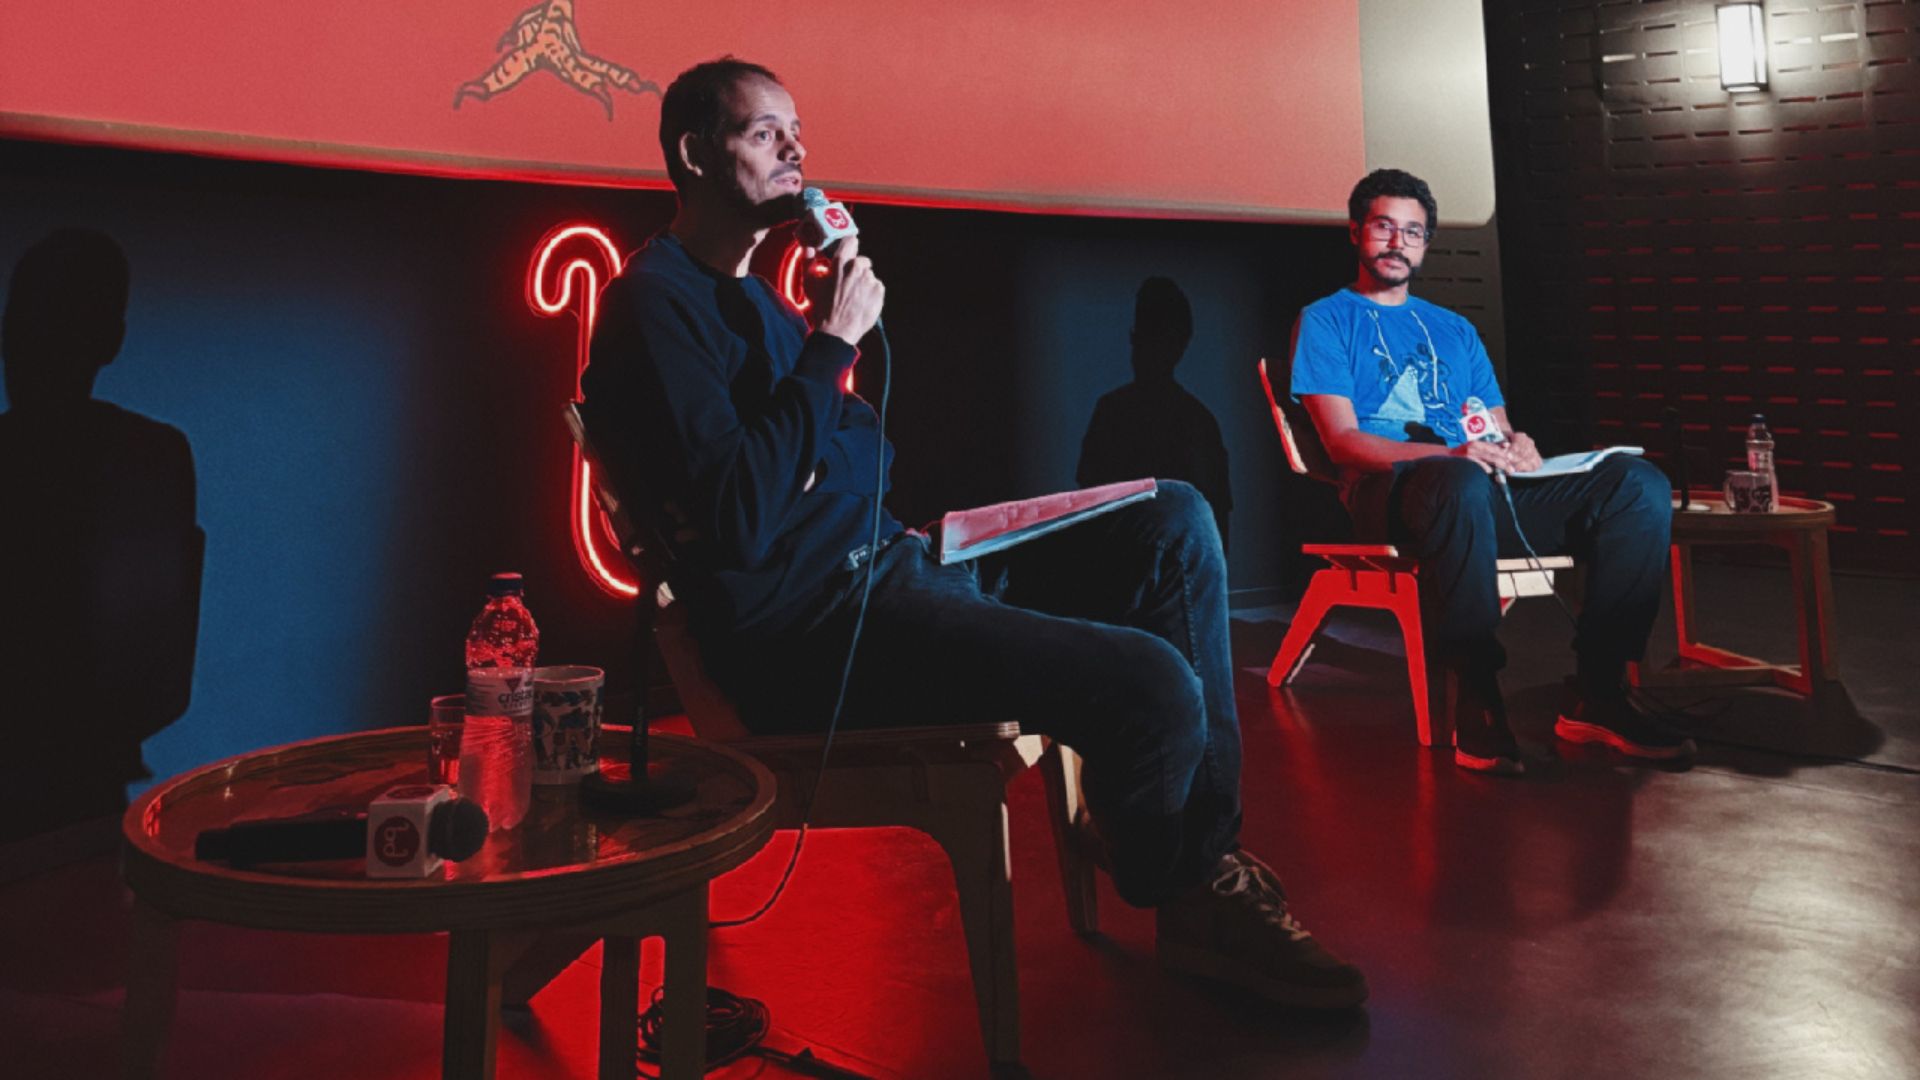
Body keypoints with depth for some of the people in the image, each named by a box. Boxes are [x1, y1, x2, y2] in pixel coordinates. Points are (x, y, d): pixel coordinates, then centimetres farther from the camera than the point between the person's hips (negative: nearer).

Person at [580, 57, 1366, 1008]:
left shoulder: (755, 297, 22)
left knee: (1174, 524, 2)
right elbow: (738, 520, -22)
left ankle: (1210, 854, -1)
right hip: (806, 627, -10)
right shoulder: (656, 301, -9)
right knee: (1154, 685, -25)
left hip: (887, 568, 10)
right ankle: (1181, 895, 9)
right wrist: (833, 344, -16)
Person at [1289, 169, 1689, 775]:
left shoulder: (1454, 330, 31)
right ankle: (1477, 707, -36)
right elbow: (1342, 441, -3)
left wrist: (1515, 447, -5)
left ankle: (1599, 696, -22)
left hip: (1484, 488, 6)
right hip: (1388, 491, -6)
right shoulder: (1327, 321, 12)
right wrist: (1450, 454, -19)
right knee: (1463, 484, -43)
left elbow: (1500, 429, 23)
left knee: (1638, 483, -18)